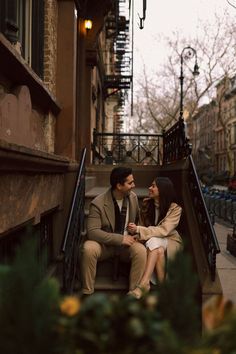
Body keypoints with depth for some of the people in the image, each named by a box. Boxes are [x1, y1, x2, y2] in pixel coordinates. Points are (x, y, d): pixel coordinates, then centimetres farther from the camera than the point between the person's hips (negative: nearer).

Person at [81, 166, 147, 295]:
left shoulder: (133, 197, -3)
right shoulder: (98, 203, -18)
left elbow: (138, 219, 15)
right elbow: (92, 231, -24)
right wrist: (120, 239, -28)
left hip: (126, 242, 3)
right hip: (104, 244, -2)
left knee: (141, 250, -29)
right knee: (88, 249, -33)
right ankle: (87, 292, -16)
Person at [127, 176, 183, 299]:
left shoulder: (175, 209, -13)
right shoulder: (146, 203, 0)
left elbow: (164, 230, -25)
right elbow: (142, 225, 6)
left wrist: (138, 230, -33)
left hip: (170, 241, -3)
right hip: (150, 241, 3)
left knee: (154, 242, -37)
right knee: (158, 250, -36)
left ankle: (143, 285, -43)